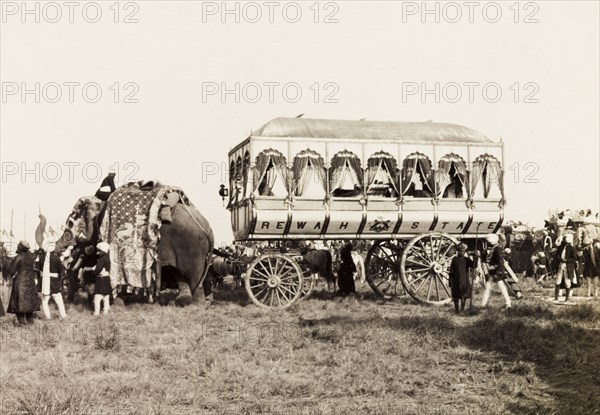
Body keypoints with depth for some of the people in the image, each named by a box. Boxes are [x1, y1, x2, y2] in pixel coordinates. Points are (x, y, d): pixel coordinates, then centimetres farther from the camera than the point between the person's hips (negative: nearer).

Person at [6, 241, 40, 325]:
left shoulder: (18, 257, -15)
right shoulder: (31, 256, 1)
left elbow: (11, 270, -12)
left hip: (20, 281, -5)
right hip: (30, 281, 5)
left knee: (20, 301, 1)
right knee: (29, 300, 13)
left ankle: (21, 320, -2)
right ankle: (30, 319, 15)